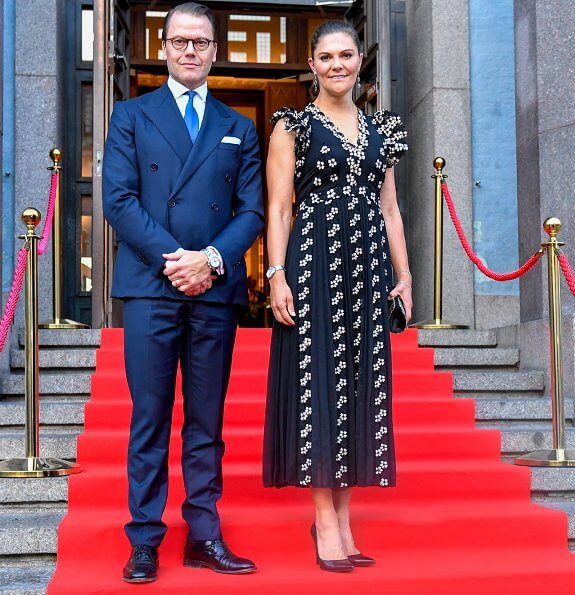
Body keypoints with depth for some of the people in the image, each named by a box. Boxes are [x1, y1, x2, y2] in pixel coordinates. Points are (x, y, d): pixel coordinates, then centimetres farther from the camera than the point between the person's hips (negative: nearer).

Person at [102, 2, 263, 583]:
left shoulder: (238, 128, 16)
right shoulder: (131, 115, 10)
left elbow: (252, 210, 7)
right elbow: (118, 200, -1)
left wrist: (212, 259, -10)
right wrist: (173, 259, -12)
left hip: (215, 290, 2)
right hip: (150, 287, -2)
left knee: (207, 422, 7)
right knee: (149, 420, 1)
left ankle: (204, 536, 14)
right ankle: (144, 541, 8)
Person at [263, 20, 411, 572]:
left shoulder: (380, 129, 16)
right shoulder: (293, 125, 3)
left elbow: (389, 207, 16)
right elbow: (277, 207, -3)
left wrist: (403, 273, 9)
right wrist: (277, 275, -14)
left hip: (367, 268, 5)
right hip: (313, 264, -5)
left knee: (360, 385, 5)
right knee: (316, 382, -5)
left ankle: (342, 518, 13)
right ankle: (325, 520, 2)